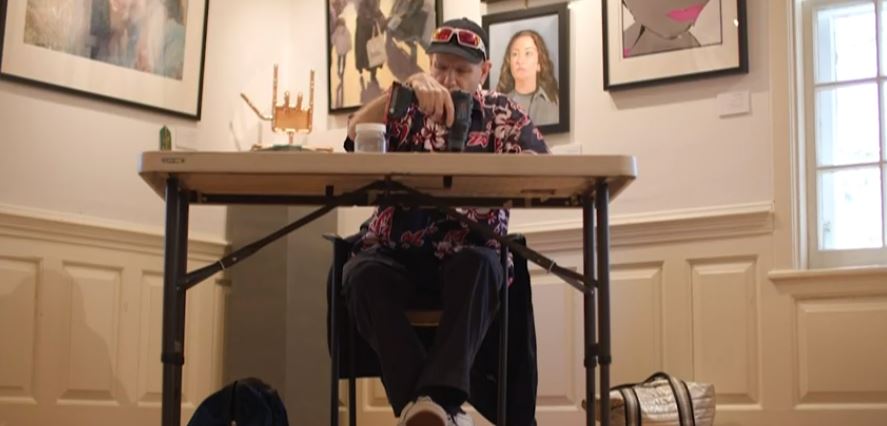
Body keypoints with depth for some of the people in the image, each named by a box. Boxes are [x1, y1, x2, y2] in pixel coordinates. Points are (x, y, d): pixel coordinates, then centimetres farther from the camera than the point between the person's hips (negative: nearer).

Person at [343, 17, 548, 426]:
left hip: (466, 257, 0)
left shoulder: (503, 113, 9)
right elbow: (356, 135, -12)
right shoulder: (407, 109, 9)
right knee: (362, 273, -32)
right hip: (396, 255, 1)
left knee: (478, 266, -35)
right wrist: (409, 85, -26)